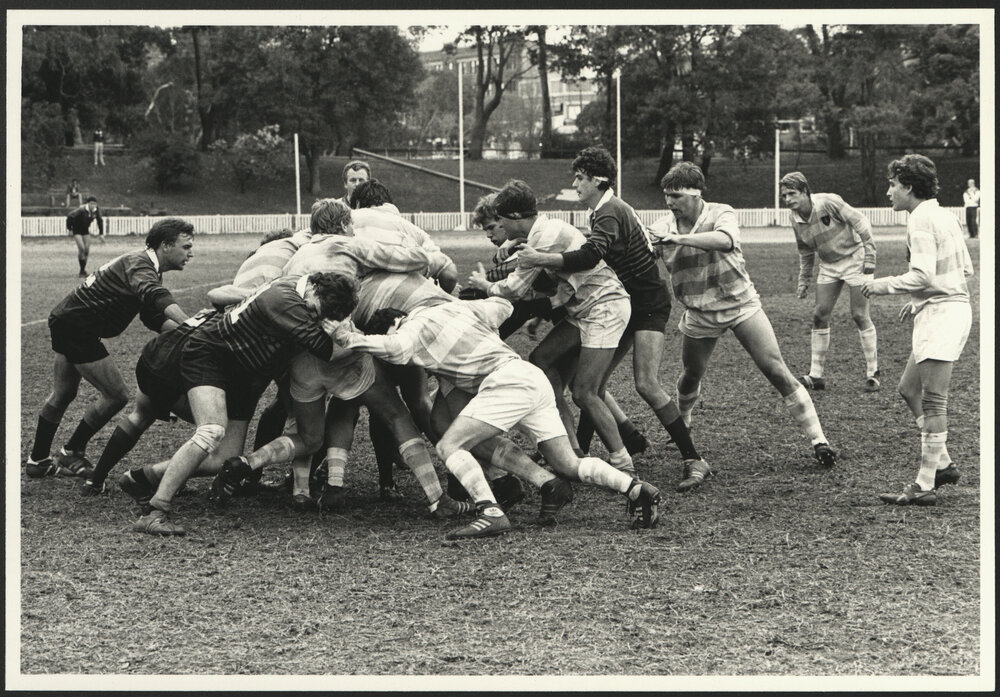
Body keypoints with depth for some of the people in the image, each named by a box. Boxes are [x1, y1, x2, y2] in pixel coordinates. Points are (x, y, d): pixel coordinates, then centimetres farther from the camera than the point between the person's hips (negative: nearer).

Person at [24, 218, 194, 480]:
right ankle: (71, 454, 8)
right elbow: (154, 296, -45)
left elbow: (154, 318, 8)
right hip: (77, 327, -11)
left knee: (63, 394, 22)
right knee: (116, 396, -6)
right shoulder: (139, 264, -22)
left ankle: (38, 460, 35)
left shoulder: (147, 266, 11)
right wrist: (190, 324, -59)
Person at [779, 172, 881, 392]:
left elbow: (860, 222, -16)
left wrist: (869, 256, -17)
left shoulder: (828, 203, -23)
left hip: (854, 259, -6)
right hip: (828, 266, 6)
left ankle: (872, 374, 2)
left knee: (860, 316, -8)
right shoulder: (795, 219, -3)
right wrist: (804, 280, 12)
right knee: (820, 316, 0)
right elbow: (805, 251, 13)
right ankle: (815, 376, 6)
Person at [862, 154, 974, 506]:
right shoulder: (944, 216, 16)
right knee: (909, 388, 16)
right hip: (953, 303, 10)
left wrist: (883, 285, -8)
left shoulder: (920, 221, -13)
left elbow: (923, 275, -22)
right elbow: (966, 269, 20)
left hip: (941, 314, -10)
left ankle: (925, 486, -8)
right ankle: (942, 464, 19)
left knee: (932, 402, -9)